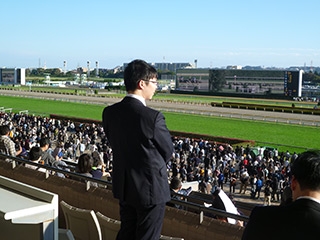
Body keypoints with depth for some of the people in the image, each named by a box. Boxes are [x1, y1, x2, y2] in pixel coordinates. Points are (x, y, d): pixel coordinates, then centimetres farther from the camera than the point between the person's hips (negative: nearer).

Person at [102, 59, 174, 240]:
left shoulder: (109, 112, -4)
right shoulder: (153, 117, -24)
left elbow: (116, 144, 6)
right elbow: (168, 152, -11)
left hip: (123, 186, 7)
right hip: (151, 189, -6)